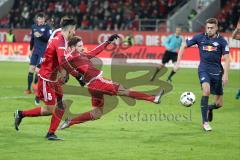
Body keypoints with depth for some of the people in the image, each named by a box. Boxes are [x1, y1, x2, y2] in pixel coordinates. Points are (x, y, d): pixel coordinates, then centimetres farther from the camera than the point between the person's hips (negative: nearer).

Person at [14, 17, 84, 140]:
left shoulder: (58, 37, 8)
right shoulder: (60, 40, -21)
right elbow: (63, 62, -32)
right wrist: (77, 75, -29)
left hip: (54, 79, 9)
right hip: (46, 79, -9)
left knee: (60, 106, 5)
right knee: (50, 110, -4)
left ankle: (51, 133, 10)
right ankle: (21, 114, 10)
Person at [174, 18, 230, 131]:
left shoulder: (221, 41, -4)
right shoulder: (200, 37, -3)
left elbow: (226, 59, -4)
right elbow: (184, 46, 8)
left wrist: (225, 74, -14)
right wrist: (178, 62, 2)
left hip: (217, 71, 2)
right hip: (204, 69, -2)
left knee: (219, 104, 3)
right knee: (206, 90, -30)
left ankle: (209, 108, 43)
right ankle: (205, 122, -22)